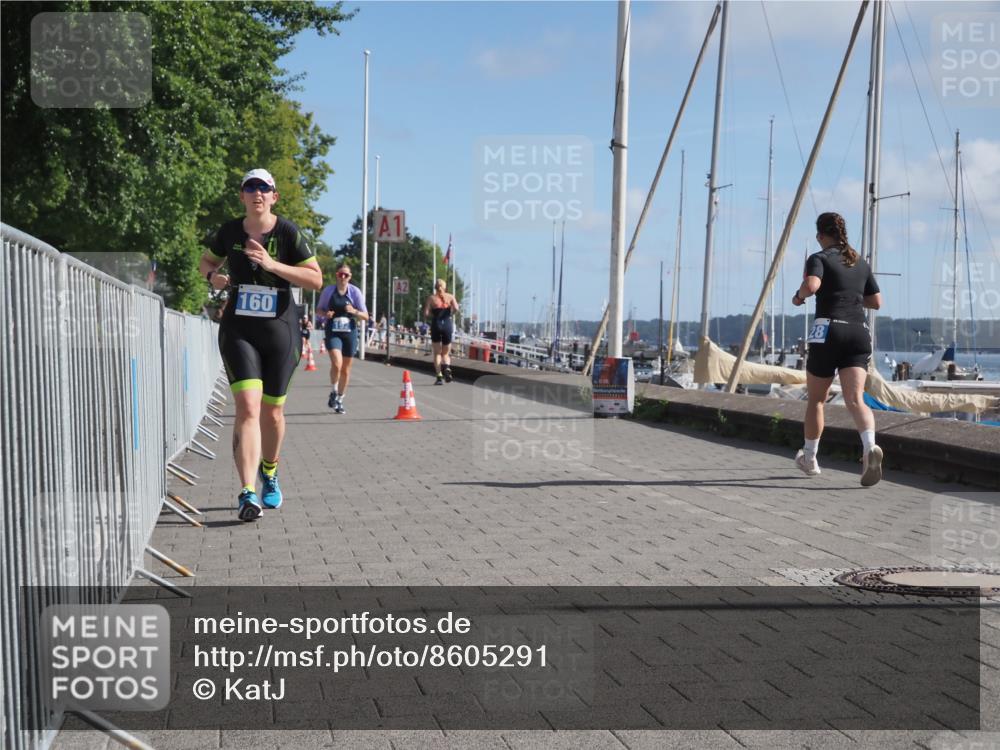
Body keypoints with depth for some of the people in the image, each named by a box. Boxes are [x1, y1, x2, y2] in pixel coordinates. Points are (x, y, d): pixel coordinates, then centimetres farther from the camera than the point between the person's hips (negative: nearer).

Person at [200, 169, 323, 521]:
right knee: (247, 407, -16)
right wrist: (213, 276, -2)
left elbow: (316, 279, -9)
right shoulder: (230, 232, 3)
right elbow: (206, 260, 22)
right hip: (238, 331, 0)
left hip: (281, 332, 0)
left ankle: (269, 473, 39)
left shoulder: (288, 233, -5)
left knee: (272, 411, 10)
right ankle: (248, 493, -21)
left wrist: (272, 265, -20)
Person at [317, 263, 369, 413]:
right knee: (337, 363, -22)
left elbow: (365, 316, 0)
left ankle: (339, 400, 26)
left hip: (349, 333, 1)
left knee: (345, 369, 9)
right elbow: (319, 308, 14)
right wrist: (326, 313, -8)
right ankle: (333, 392, 2)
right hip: (333, 332, -1)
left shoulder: (355, 292, -1)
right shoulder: (328, 290, 0)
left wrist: (354, 311, -19)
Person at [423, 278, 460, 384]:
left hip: (436, 324, -1)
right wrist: (450, 310, 9)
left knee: (437, 353, 8)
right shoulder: (450, 297, 4)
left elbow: (426, 314, -6)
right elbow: (456, 309, -11)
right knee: (446, 353, 13)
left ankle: (439, 377, -3)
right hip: (448, 324, 1)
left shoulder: (431, 298, 1)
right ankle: (447, 367, -18)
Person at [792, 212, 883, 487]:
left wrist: (798, 296, -2)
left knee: (816, 399, 13)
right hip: (859, 332, 4)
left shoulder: (820, 258, -1)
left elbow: (811, 285, -22)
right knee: (855, 399, -9)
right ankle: (870, 447, -36)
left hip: (828, 331, -4)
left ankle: (809, 459, 26)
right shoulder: (861, 262, 18)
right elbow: (876, 302, 22)